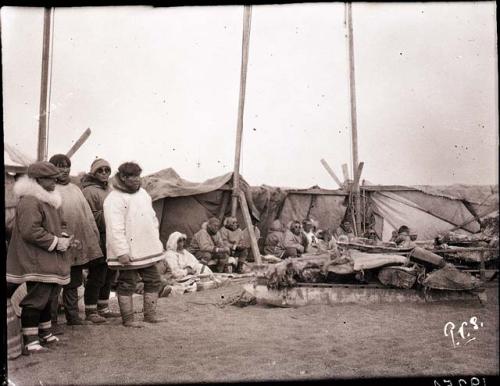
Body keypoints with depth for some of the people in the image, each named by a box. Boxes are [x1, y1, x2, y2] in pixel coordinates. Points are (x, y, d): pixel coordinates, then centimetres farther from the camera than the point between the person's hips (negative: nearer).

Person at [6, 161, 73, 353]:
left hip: (51, 262, 10)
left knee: (47, 298, 17)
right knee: (36, 299, -6)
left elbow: (60, 224, 23)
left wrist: (64, 238, 1)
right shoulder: (29, 201, -17)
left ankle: (45, 334, 30)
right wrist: (56, 243, -18)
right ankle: (30, 340, 4)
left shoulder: (51, 200, 15)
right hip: (36, 263, -10)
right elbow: (30, 231, -24)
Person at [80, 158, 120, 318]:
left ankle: (104, 308, 27)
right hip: (98, 240, -9)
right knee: (97, 277, -2)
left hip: (111, 239, 9)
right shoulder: (89, 191, -11)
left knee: (109, 276, 15)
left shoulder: (109, 189, 16)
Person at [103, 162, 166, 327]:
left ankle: (150, 314, 27)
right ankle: (128, 319, 15)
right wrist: (122, 252, -24)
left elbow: (152, 219, 20)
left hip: (148, 250, 8)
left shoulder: (142, 193, 13)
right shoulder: (114, 199, -14)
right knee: (127, 285, 3)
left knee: (153, 281, 14)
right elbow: (115, 229, -20)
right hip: (129, 252, -8)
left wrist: (157, 242, 17)